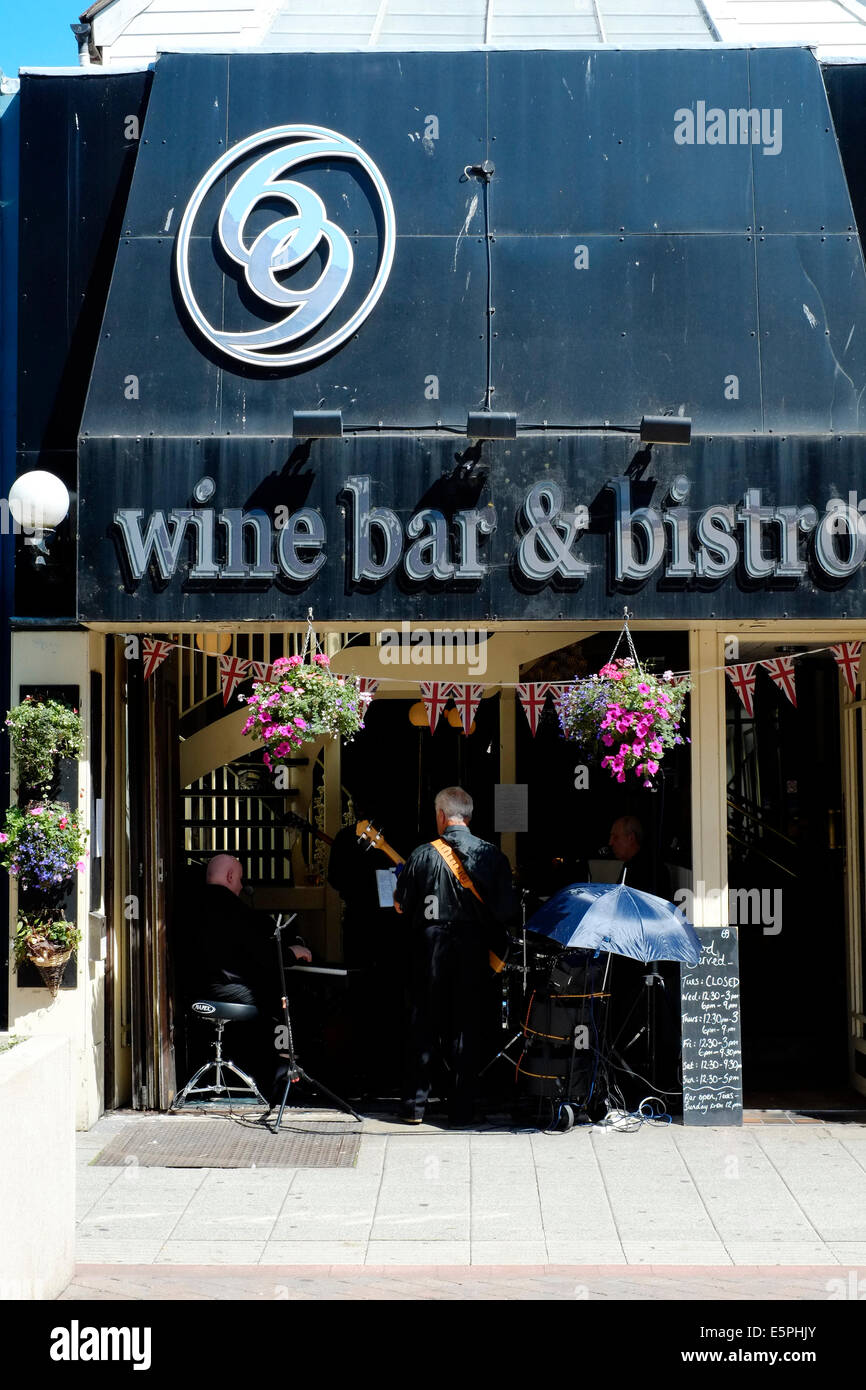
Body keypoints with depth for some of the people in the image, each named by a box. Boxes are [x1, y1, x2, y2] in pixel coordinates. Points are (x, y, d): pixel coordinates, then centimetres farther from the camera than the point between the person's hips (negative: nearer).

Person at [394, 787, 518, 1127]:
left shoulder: (423, 855, -5)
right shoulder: (493, 856, -2)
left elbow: (400, 906, 2)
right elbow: (508, 913, -3)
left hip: (430, 944, -1)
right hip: (474, 950, 1)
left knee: (424, 1025, 9)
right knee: (465, 1029, 7)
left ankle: (415, 1105, 13)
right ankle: (461, 1111, 8)